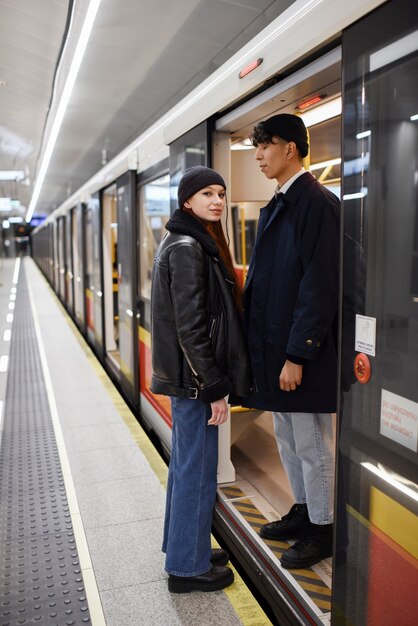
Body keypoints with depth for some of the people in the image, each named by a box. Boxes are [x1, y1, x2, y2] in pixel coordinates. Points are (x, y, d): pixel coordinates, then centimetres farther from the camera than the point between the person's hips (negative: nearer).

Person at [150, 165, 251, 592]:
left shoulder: (184, 242, 13)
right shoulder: (188, 248, -17)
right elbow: (190, 327, -21)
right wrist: (214, 388, -18)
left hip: (183, 375, 10)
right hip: (194, 377, -10)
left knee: (185, 464, 20)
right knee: (197, 470, 3)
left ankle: (182, 546, 36)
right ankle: (188, 566, 20)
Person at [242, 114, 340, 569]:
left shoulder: (317, 203, -15)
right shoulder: (276, 206, 14)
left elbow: (319, 287, -20)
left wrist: (297, 354, -20)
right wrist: (260, 342, 12)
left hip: (304, 352, -9)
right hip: (274, 345, 9)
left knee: (313, 446, 7)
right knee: (288, 440, 21)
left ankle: (321, 529, 26)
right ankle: (302, 512, 39)